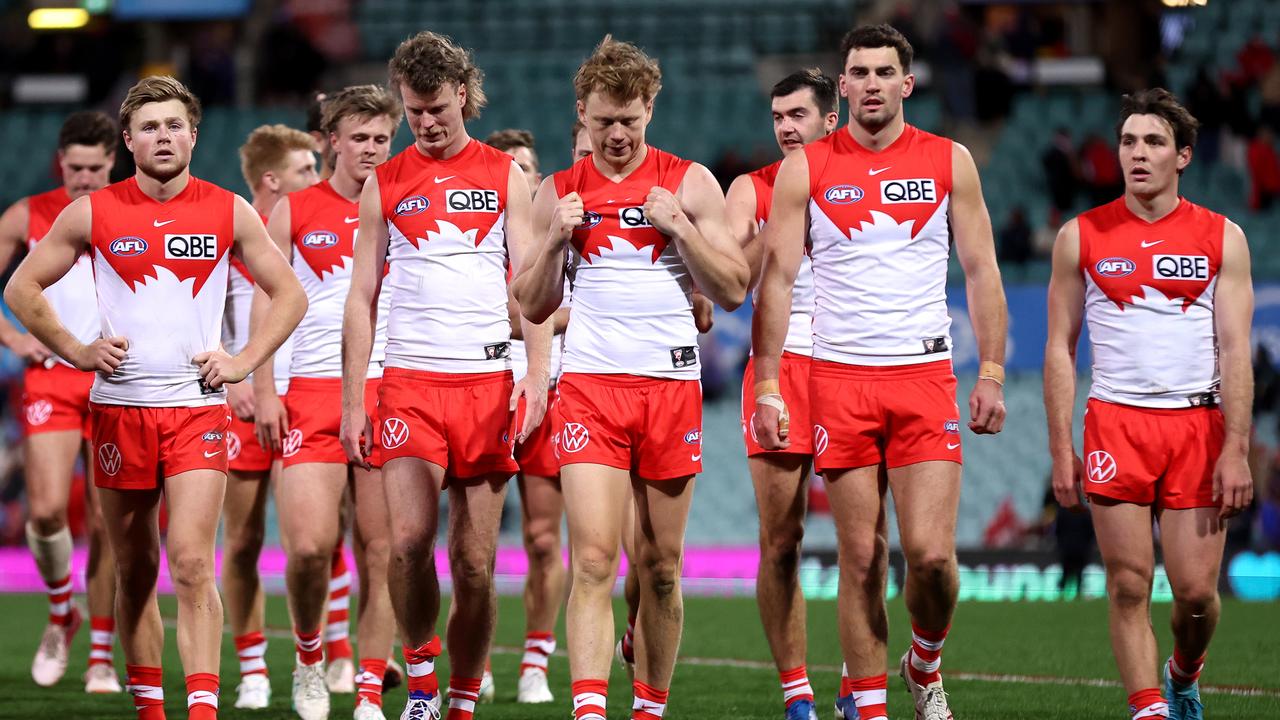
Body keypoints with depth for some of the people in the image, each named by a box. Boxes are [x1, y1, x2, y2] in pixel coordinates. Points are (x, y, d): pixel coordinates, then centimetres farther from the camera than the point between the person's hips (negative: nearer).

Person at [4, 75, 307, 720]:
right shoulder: (92, 214, 1)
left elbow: (289, 294, 12)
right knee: (135, 571, 7)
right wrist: (77, 351, 0)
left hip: (198, 407, -1)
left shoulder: (229, 213, 3)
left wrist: (243, 362, 1)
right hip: (119, 408, 1)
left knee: (192, 563, -14)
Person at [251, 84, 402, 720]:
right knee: (309, 543, -13)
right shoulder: (294, 211, 7)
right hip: (312, 392, -1)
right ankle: (308, 655, 13)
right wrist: (264, 389, -1)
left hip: (390, 392, 1)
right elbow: (266, 302, 7)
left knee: (380, 551, -2)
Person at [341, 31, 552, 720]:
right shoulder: (384, 184, 9)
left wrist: (536, 375, -9)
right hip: (408, 382, 0)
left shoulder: (504, 175, 8)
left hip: (488, 383, 0)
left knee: (474, 566, 0)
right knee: (409, 540, -18)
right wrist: (351, 400, 4)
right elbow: (362, 296, 10)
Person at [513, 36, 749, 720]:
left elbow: (732, 291, 3)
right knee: (593, 560, -14)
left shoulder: (690, 183, 5)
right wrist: (555, 240, -6)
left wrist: (680, 226, -10)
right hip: (589, 383, -1)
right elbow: (533, 307, 10)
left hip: (672, 386, 1)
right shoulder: (558, 193, 8)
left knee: (659, 565, 7)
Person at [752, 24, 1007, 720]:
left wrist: (991, 374, 2)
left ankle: (925, 664, 18)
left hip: (925, 377, 0)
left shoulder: (950, 162, 6)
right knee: (861, 557, 0)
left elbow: (981, 271, 9)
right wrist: (766, 385, -3)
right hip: (840, 377, 0)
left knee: (931, 553, -9)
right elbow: (776, 278, 3)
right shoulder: (805, 169, 4)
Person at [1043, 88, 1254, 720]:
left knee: (1196, 591, -1)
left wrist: (1235, 449, -8)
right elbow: (1060, 348, 6)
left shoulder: (1222, 239, 5)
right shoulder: (1082, 237, 5)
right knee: (1128, 586, -6)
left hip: (1198, 423, 0)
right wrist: (1061, 449, -1)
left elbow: (1234, 351, 1)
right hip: (1116, 423, 0)